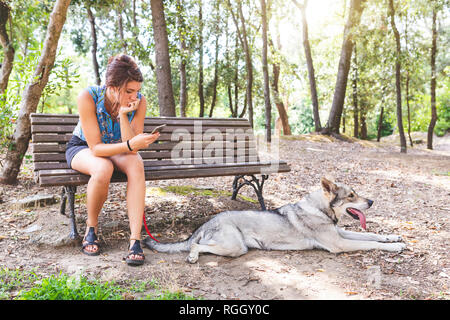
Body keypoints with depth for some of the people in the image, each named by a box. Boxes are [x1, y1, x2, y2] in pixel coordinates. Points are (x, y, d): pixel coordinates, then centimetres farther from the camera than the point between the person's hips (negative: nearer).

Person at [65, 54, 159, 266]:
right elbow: (96, 148, -28)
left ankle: (135, 240, -33)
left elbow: (131, 149, -22)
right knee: (103, 168, -37)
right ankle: (91, 227, -10)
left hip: (117, 149, 3)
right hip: (82, 148, -2)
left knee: (136, 164, -32)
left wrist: (123, 115, -35)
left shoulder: (139, 102, -21)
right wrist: (130, 145, -45)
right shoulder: (88, 97, -29)